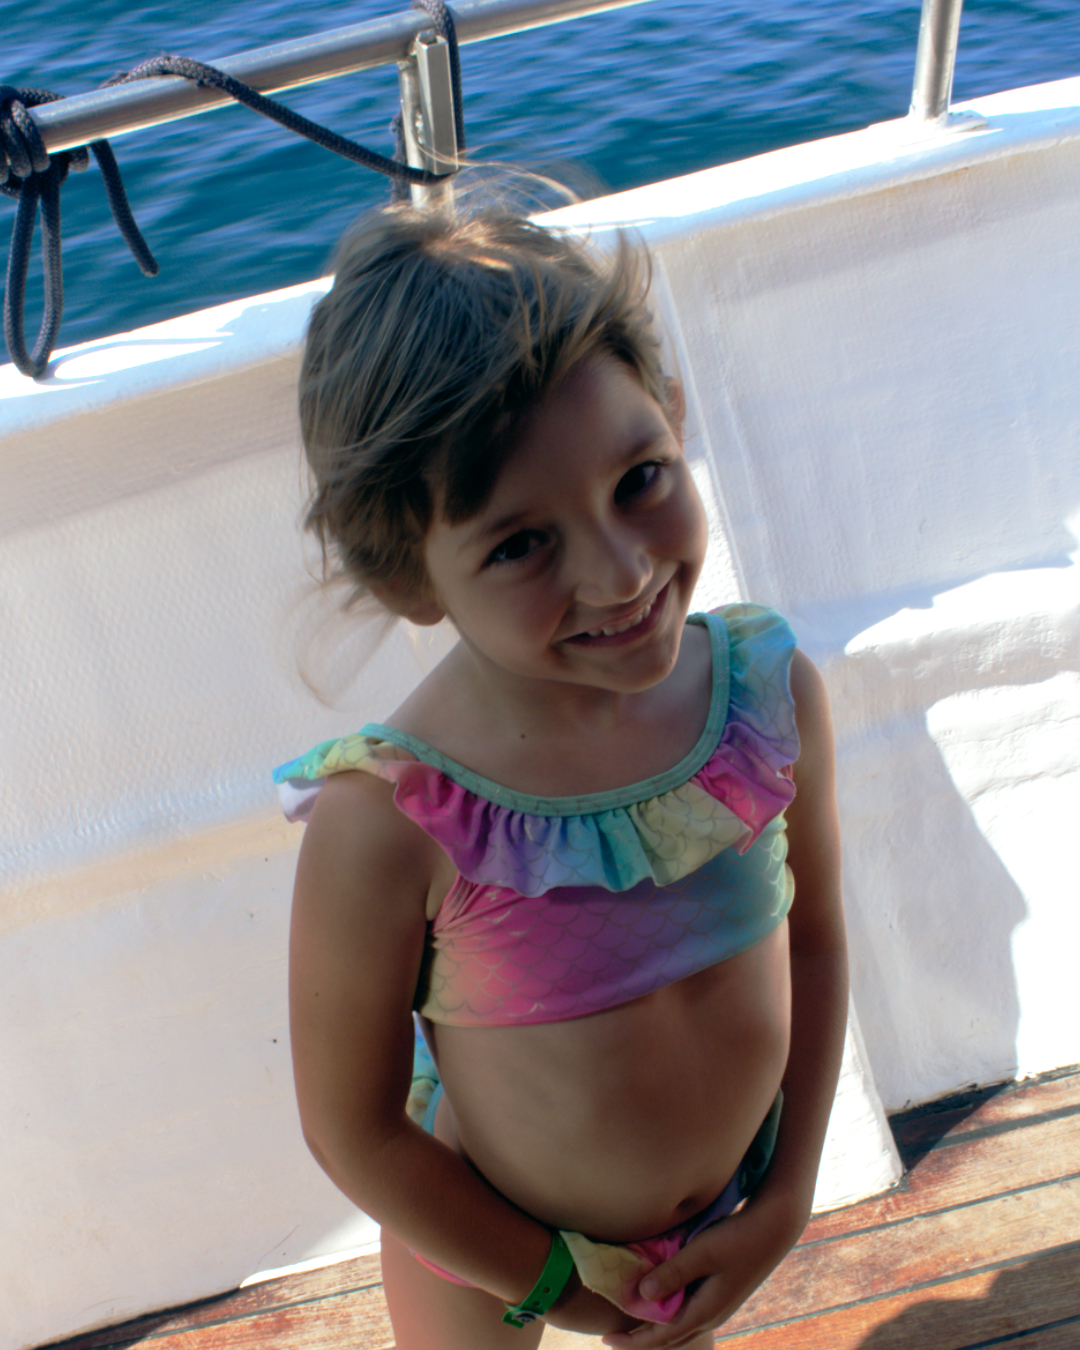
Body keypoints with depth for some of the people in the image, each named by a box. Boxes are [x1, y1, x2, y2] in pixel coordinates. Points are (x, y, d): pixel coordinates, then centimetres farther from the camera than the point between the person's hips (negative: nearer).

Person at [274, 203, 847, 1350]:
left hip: (730, 1205, 3)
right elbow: (351, 1130, -20)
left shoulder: (774, 689, -23)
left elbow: (814, 937, -6)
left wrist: (786, 1201, -5)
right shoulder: (385, 828, -35)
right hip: (484, 1251, -3)